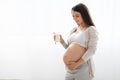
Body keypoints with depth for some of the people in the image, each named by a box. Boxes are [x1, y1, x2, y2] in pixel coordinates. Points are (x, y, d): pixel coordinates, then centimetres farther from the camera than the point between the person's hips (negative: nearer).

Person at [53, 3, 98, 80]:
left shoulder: (91, 30, -7)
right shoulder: (73, 30, 11)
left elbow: (92, 50, -15)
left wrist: (77, 64, -20)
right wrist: (62, 41, -3)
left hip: (83, 69, -5)